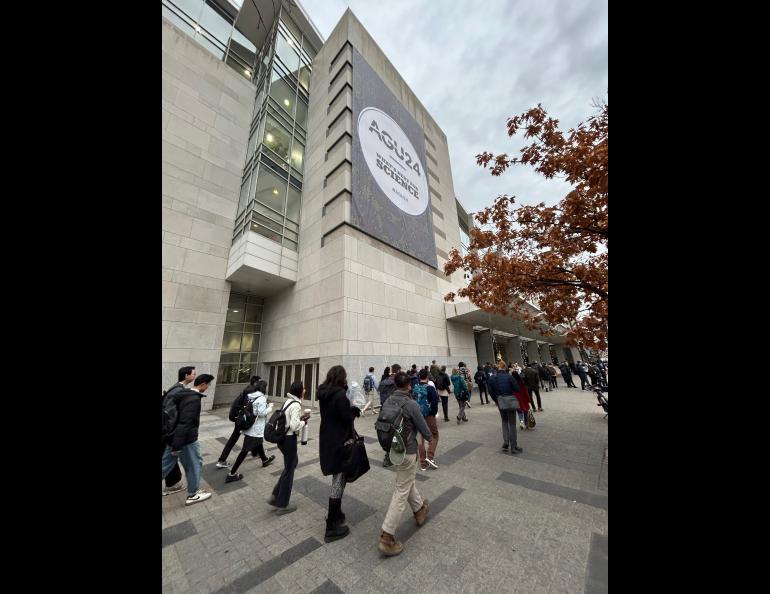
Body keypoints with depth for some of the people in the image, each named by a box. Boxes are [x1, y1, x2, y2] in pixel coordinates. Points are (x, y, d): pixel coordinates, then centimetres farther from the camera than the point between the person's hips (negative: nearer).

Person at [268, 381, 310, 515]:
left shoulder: (288, 401, 5)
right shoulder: (296, 405, -24)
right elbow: (294, 426, -27)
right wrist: (303, 421, -10)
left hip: (282, 437, 9)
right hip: (289, 439, -9)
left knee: (292, 462, 26)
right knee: (289, 470, 10)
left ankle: (275, 496, 32)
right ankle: (282, 505, 28)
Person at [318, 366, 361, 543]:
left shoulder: (324, 394, 2)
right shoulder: (340, 394, -25)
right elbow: (348, 419, -21)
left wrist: (350, 410, 0)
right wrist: (354, 410, -3)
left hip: (326, 441, 9)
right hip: (338, 443, -9)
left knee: (337, 479, 25)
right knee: (338, 482, 7)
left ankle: (334, 514, 41)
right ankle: (332, 528, 20)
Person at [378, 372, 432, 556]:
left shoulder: (388, 402, -7)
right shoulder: (411, 404, -24)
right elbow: (423, 427, -13)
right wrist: (430, 437, 10)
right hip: (407, 451, -7)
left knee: (407, 481, 28)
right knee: (401, 492, 7)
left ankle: (419, 509, 49)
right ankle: (387, 537, 13)